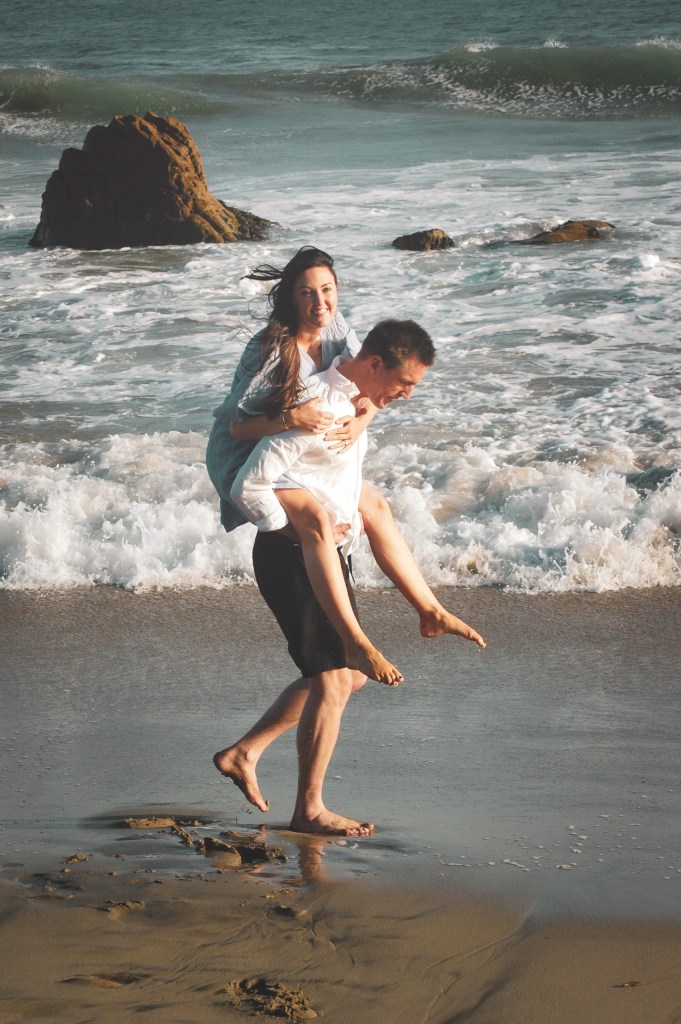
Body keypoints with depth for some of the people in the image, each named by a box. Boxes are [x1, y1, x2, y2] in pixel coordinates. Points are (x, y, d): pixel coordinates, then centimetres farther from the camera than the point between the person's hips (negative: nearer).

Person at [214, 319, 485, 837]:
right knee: (332, 679, -7)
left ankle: (244, 752, 21)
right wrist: (299, 531, -17)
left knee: (348, 674, 16)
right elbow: (250, 487, -26)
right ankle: (309, 809, 3)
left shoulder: (353, 402, 9)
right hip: (292, 558, -10)